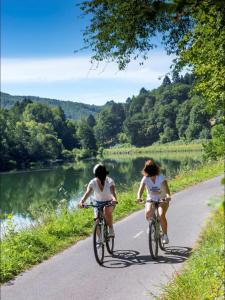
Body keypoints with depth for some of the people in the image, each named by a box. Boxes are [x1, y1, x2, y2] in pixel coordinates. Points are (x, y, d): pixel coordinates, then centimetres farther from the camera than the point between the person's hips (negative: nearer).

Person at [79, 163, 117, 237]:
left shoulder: (110, 181, -22)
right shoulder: (93, 182, -18)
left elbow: (113, 192, -36)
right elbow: (87, 193, -29)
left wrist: (114, 199, -58)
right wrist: (81, 201, -49)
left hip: (109, 202, -2)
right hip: (98, 203, 2)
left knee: (107, 211, -34)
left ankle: (111, 230, -15)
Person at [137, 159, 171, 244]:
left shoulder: (161, 178, -18)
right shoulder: (145, 179, -13)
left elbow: (166, 188, -30)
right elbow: (140, 190, -25)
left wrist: (168, 196, -52)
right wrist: (139, 197, -47)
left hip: (162, 200, -2)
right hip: (150, 200, 2)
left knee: (161, 215, -27)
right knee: (148, 213, -28)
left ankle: (165, 235, -10)